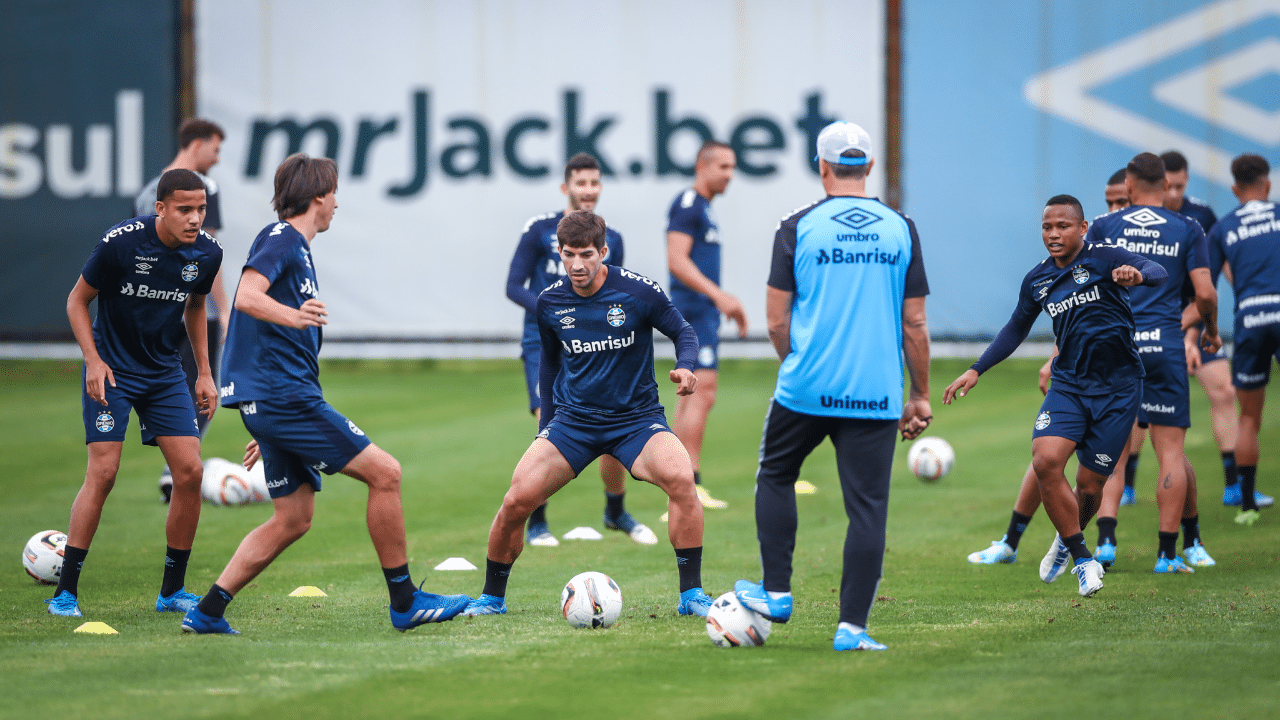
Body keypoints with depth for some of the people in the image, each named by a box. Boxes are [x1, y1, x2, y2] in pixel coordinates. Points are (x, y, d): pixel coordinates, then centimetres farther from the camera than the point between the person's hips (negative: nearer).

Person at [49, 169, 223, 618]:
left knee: (189, 471, -6)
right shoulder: (121, 242, -19)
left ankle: (172, 591, 8)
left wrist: (204, 373, 14)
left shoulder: (206, 253, -5)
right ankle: (65, 592, -6)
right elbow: (77, 300, -6)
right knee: (103, 472, -14)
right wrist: (93, 360, -17)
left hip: (165, 371, 5)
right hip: (112, 370, -5)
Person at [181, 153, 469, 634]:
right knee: (384, 473, -9)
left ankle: (206, 612, 7)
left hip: (274, 399, 10)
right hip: (283, 396, -10)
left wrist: (267, 428, 33)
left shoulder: (296, 247, 23)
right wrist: (293, 316, -43)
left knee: (292, 519, 10)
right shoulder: (281, 238, -7)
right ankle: (405, 603, -4)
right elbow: (246, 295, -25)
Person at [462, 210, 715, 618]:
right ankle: (492, 598, 10)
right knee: (517, 500, -14)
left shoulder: (639, 292, -11)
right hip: (572, 420, 3)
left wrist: (684, 368, -20)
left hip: (636, 418, -2)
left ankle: (691, 595, -19)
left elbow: (683, 332, 2)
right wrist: (545, 424, 18)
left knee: (680, 478, -31)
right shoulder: (549, 302, 0)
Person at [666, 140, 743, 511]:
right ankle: (689, 486, -18)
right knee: (703, 392, -15)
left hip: (703, 310, 11)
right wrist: (718, 295, -28)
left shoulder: (703, 208, 19)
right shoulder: (687, 204, -12)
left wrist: (728, 302, 30)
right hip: (695, 310, -11)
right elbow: (677, 261, -22)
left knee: (691, 396, 11)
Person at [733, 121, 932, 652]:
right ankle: (852, 627, -2)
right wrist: (920, 397, 12)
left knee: (775, 477, 22)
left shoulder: (797, 228, -1)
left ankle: (776, 594, 22)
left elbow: (777, 319, -1)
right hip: (877, 397, 1)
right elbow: (915, 324, 5)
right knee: (868, 506, 2)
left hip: (806, 389, -1)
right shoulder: (900, 230, 4)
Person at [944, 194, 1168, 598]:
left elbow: (1158, 272, -24)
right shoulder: (1037, 281, 7)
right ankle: (1081, 559, -4)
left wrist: (1137, 275, -47)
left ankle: (1067, 540, 39)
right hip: (1069, 386, 3)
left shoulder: (1103, 259, -8)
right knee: (1046, 462, -22)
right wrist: (975, 371, 17)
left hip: (1117, 389, -3)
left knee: (1089, 486, 3)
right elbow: (1015, 330, 22)